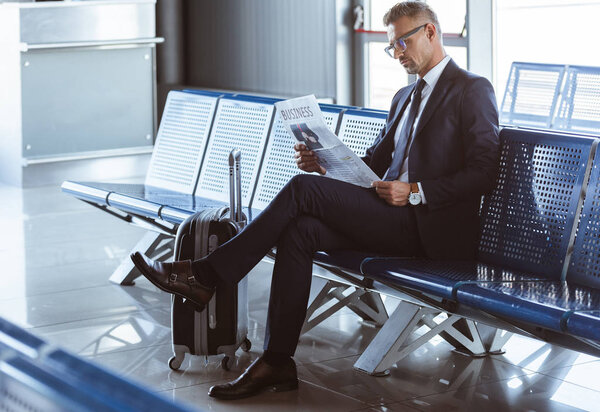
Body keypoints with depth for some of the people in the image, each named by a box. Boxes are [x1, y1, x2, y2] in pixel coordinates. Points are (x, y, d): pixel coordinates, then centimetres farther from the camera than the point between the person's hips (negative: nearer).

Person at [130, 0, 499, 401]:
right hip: (393, 218, 8)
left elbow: (484, 172, -11)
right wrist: (327, 164, 4)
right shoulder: (406, 97, 24)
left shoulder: (473, 90, -2)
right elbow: (373, 161, 24)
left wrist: (416, 192, -17)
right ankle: (276, 362, -18)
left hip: (433, 229, -8)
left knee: (304, 188, -19)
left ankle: (206, 275, -11)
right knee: (299, 230, -19)